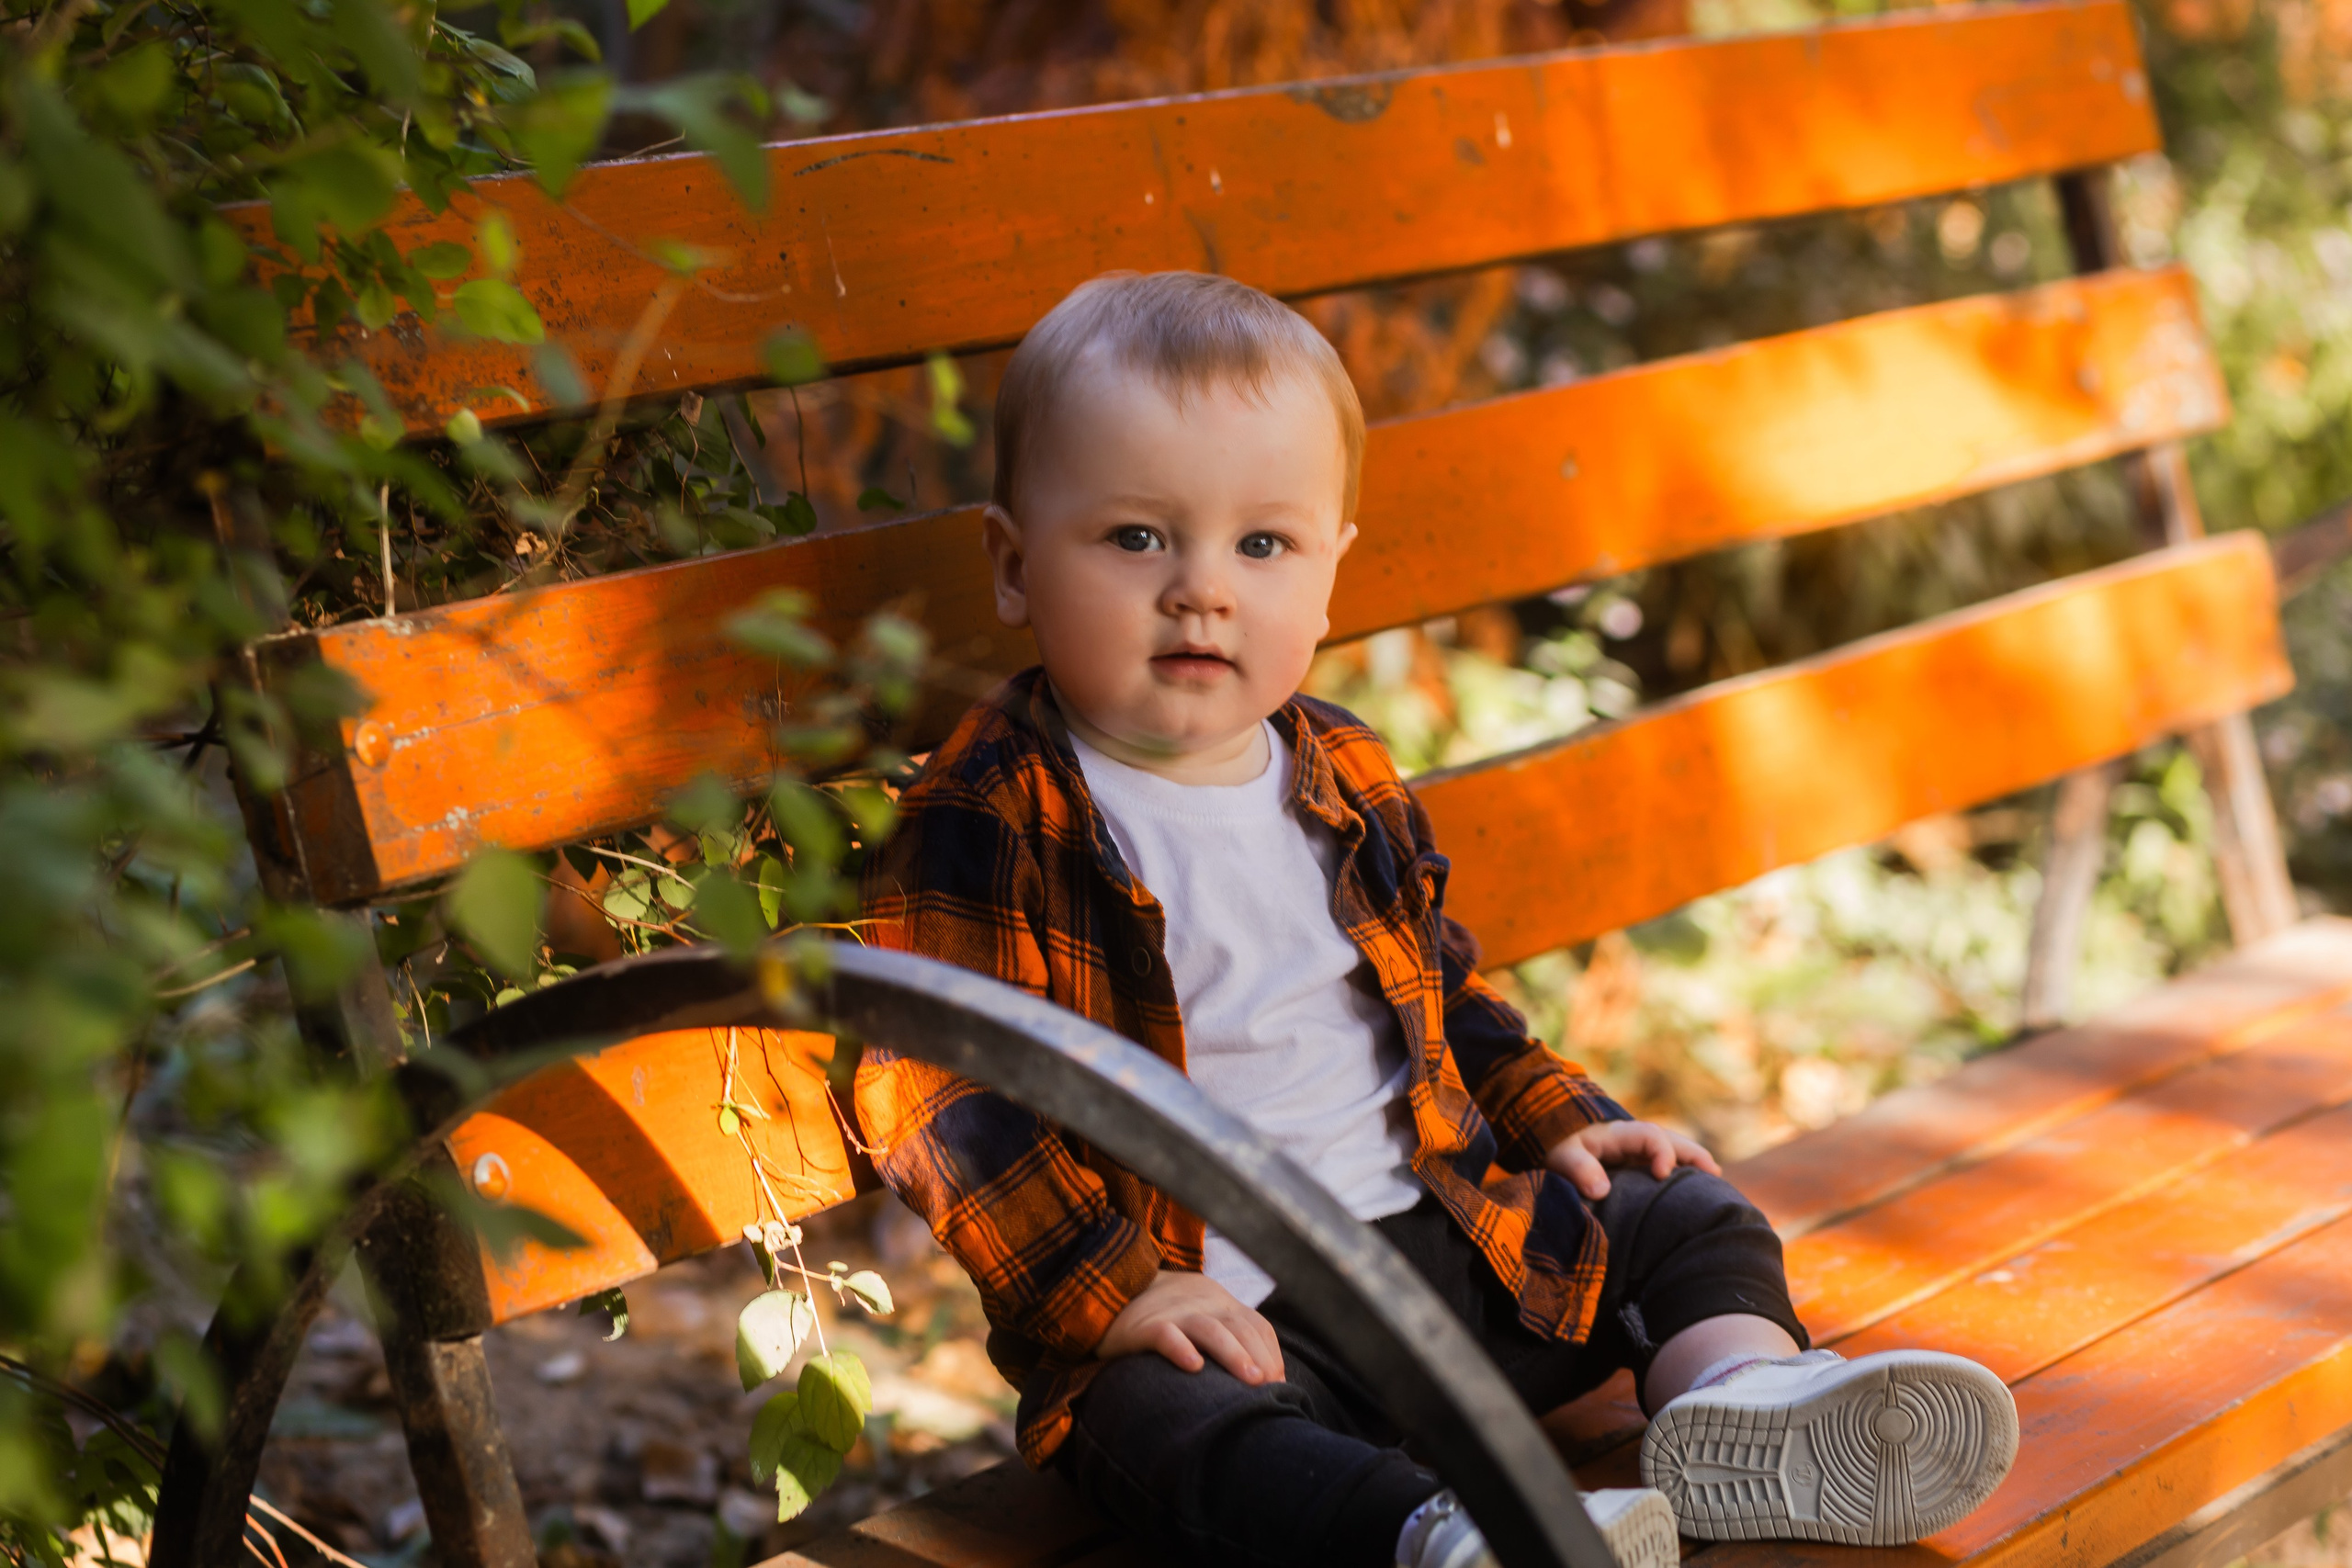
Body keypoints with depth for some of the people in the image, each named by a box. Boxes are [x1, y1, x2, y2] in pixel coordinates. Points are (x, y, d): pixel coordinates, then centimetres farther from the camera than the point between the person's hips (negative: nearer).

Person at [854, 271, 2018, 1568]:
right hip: (1210, 1302, -7)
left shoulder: (1342, 780, 12)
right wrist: (1112, 1291, -22)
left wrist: (1556, 1123, 14)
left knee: (1686, 1217, 7)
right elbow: (940, 1095, -16)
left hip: (1438, 1230, 7)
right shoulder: (983, 824, -10)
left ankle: (1743, 1398, -17)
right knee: (1166, 1424, -37)